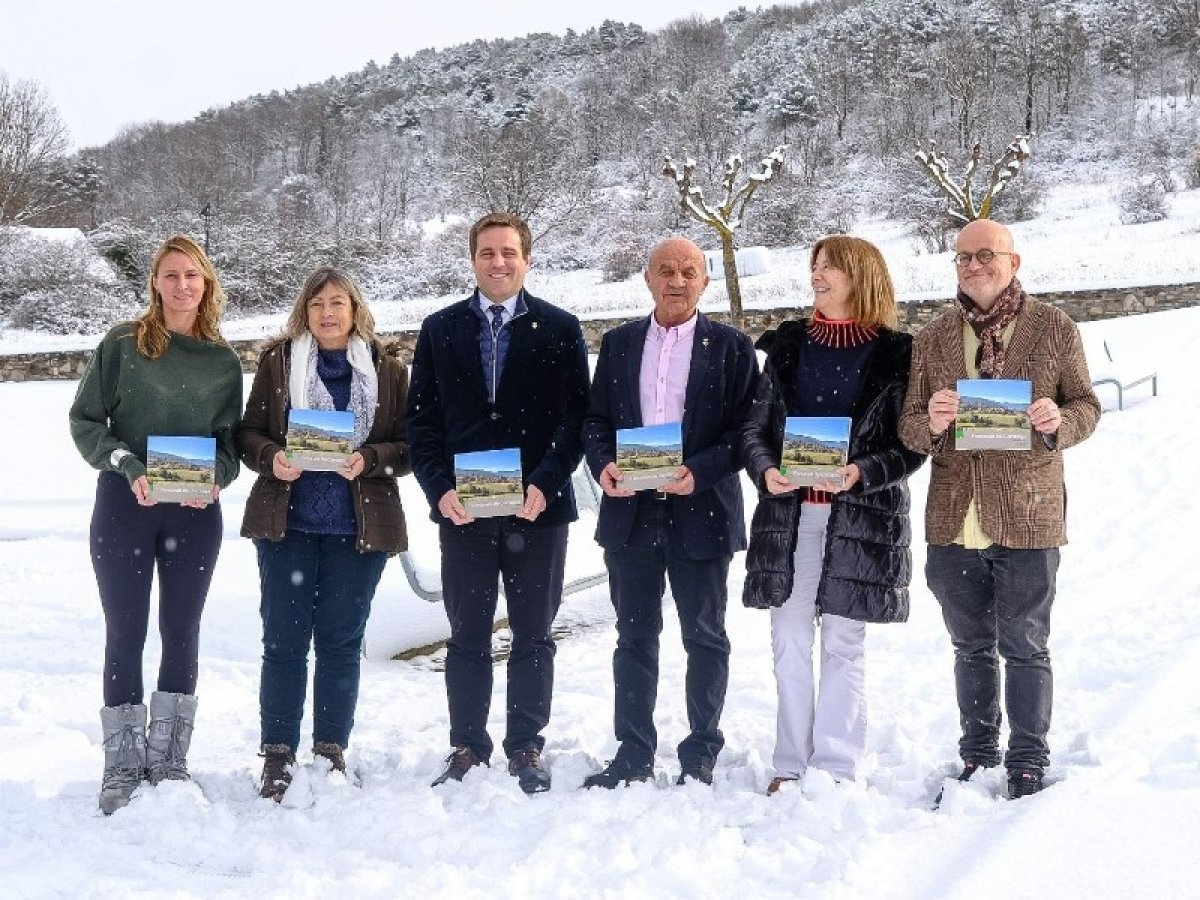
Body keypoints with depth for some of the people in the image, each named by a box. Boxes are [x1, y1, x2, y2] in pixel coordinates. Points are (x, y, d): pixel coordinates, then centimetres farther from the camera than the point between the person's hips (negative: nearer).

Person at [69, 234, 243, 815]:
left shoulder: (224, 361, 5)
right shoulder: (122, 346, -1)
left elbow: (231, 439, 9)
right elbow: (85, 420, -2)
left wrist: (215, 478, -11)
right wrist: (128, 467, -16)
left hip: (196, 513, 2)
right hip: (124, 507, -2)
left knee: (181, 634, 7)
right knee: (126, 635, 3)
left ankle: (169, 764, 19)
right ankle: (122, 770, 13)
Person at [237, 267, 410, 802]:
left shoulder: (387, 367, 5)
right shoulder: (277, 361, 6)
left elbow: (408, 445, 3)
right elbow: (248, 433, 7)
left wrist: (367, 460, -15)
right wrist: (271, 458, -13)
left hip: (360, 525, 0)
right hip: (286, 520, 0)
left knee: (341, 639, 6)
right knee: (283, 638, 3)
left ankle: (331, 752, 17)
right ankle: (278, 755, 12)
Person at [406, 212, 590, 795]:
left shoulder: (560, 329, 3)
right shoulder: (440, 330, 8)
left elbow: (576, 416, -1)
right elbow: (421, 418, 6)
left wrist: (544, 485, -14)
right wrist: (440, 488, -7)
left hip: (538, 507, -1)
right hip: (461, 507, 1)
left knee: (533, 635, 7)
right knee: (467, 636, 8)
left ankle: (525, 747, 18)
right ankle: (467, 746, 18)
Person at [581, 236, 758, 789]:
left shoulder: (731, 347, 0)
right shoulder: (619, 343, 10)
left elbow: (746, 430, -4)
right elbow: (595, 419, 11)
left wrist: (698, 472, -18)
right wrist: (603, 464, -9)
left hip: (701, 512, -3)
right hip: (631, 512, 3)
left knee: (705, 639, 7)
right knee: (634, 637, 10)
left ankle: (700, 756, 19)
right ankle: (633, 755, 19)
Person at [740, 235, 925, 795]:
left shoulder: (894, 355, 1)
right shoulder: (787, 347, 12)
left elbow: (912, 446, -2)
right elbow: (753, 427, 11)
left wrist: (859, 472, -18)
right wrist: (765, 470, -9)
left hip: (860, 516, -3)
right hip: (789, 515, 3)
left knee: (843, 644, 2)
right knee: (789, 641, 5)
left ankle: (838, 769, 9)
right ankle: (791, 765, 14)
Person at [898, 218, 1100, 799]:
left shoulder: (1055, 329, 1)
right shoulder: (933, 338, 7)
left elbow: (1087, 406, 4)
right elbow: (909, 426, 6)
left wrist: (1059, 421, -18)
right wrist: (931, 423, -17)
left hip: (1027, 518, -3)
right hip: (954, 521, 3)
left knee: (1024, 646, 5)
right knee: (971, 647, 15)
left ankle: (1028, 763, 19)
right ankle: (977, 755, 29)